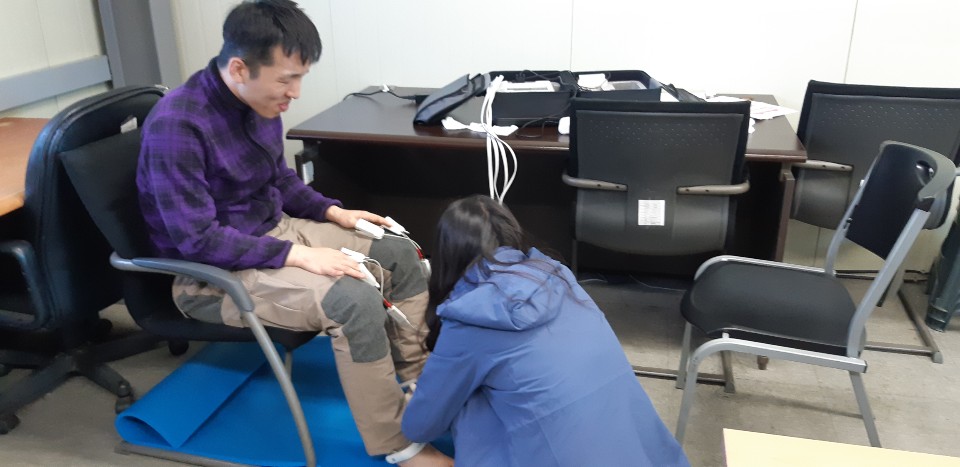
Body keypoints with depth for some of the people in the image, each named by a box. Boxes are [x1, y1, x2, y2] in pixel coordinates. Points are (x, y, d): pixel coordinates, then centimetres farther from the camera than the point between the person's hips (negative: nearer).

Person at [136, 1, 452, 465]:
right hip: (211, 272, -8)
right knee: (354, 299, -28)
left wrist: (334, 212, 0)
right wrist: (298, 257, -28)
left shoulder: (260, 102, -2)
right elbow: (198, 240, -27)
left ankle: (418, 381, 16)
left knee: (400, 253, 1)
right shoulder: (176, 126, -26)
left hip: (274, 231, 9)